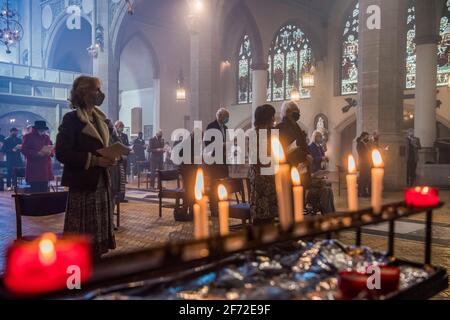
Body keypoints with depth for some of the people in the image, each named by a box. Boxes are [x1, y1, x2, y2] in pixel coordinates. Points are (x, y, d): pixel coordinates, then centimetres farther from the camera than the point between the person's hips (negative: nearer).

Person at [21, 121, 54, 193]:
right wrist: (38, 153, -17)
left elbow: (52, 148, 18)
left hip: (45, 168, 5)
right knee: (35, 191, -6)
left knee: (44, 191, 4)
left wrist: (49, 152, -7)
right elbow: (24, 150, -7)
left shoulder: (47, 137, 16)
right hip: (34, 169, -5)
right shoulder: (28, 137, 1)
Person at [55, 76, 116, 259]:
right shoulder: (72, 119, -9)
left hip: (101, 183, 8)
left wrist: (109, 158, 4)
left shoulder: (99, 119, 14)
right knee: (82, 233, -1)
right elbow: (63, 153, -17)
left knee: (98, 231, 13)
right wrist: (94, 161, -21)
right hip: (83, 184, -8)